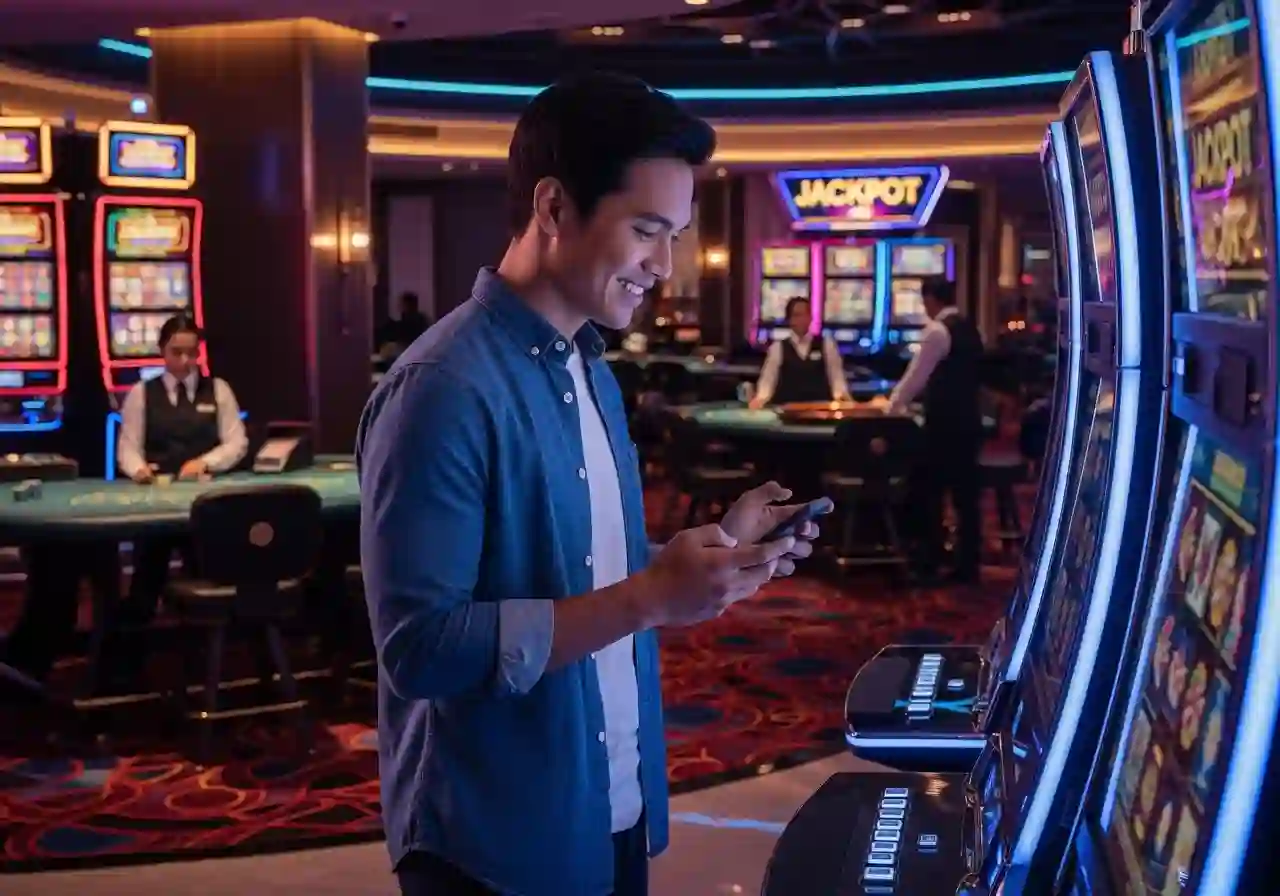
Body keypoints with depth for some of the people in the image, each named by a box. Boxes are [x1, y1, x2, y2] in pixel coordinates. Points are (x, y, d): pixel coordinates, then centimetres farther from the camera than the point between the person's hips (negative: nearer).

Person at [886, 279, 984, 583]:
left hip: (944, 424, -8)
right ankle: (967, 567, 11)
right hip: (968, 421, 8)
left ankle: (929, 563, 5)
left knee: (929, 492, 2)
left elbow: (916, 374, -10)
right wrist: (911, 399, 32)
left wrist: (893, 408, 2)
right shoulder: (969, 328, 15)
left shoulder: (937, 330, -11)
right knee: (966, 495, 8)